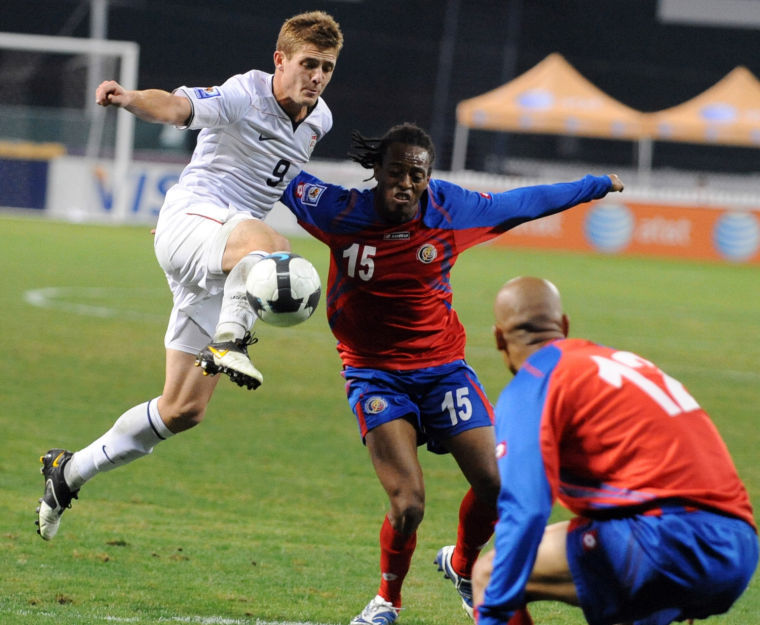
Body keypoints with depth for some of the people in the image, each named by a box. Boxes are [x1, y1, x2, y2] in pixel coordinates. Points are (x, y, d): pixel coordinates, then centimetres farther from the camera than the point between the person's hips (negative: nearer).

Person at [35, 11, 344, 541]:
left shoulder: (319, 121, 11)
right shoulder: (245, 95, -12)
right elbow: (177, 106, -32)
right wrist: (131, 99, -51)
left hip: (223, 272, 7)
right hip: (190, 224, -7)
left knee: (184, 410, 6)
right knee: (266, 241, -43)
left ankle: (70, 472, 20)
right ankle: (229, 343, -53)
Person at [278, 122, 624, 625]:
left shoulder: (449, 208, -7)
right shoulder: (341, 212, -12)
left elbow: (521, 204, 7)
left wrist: (596, 186, 16)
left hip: (443, 367, 3)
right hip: (375, 374, -3)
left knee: (495, 485, -6)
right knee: (408, 503, -18)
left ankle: (462, 565, 28)